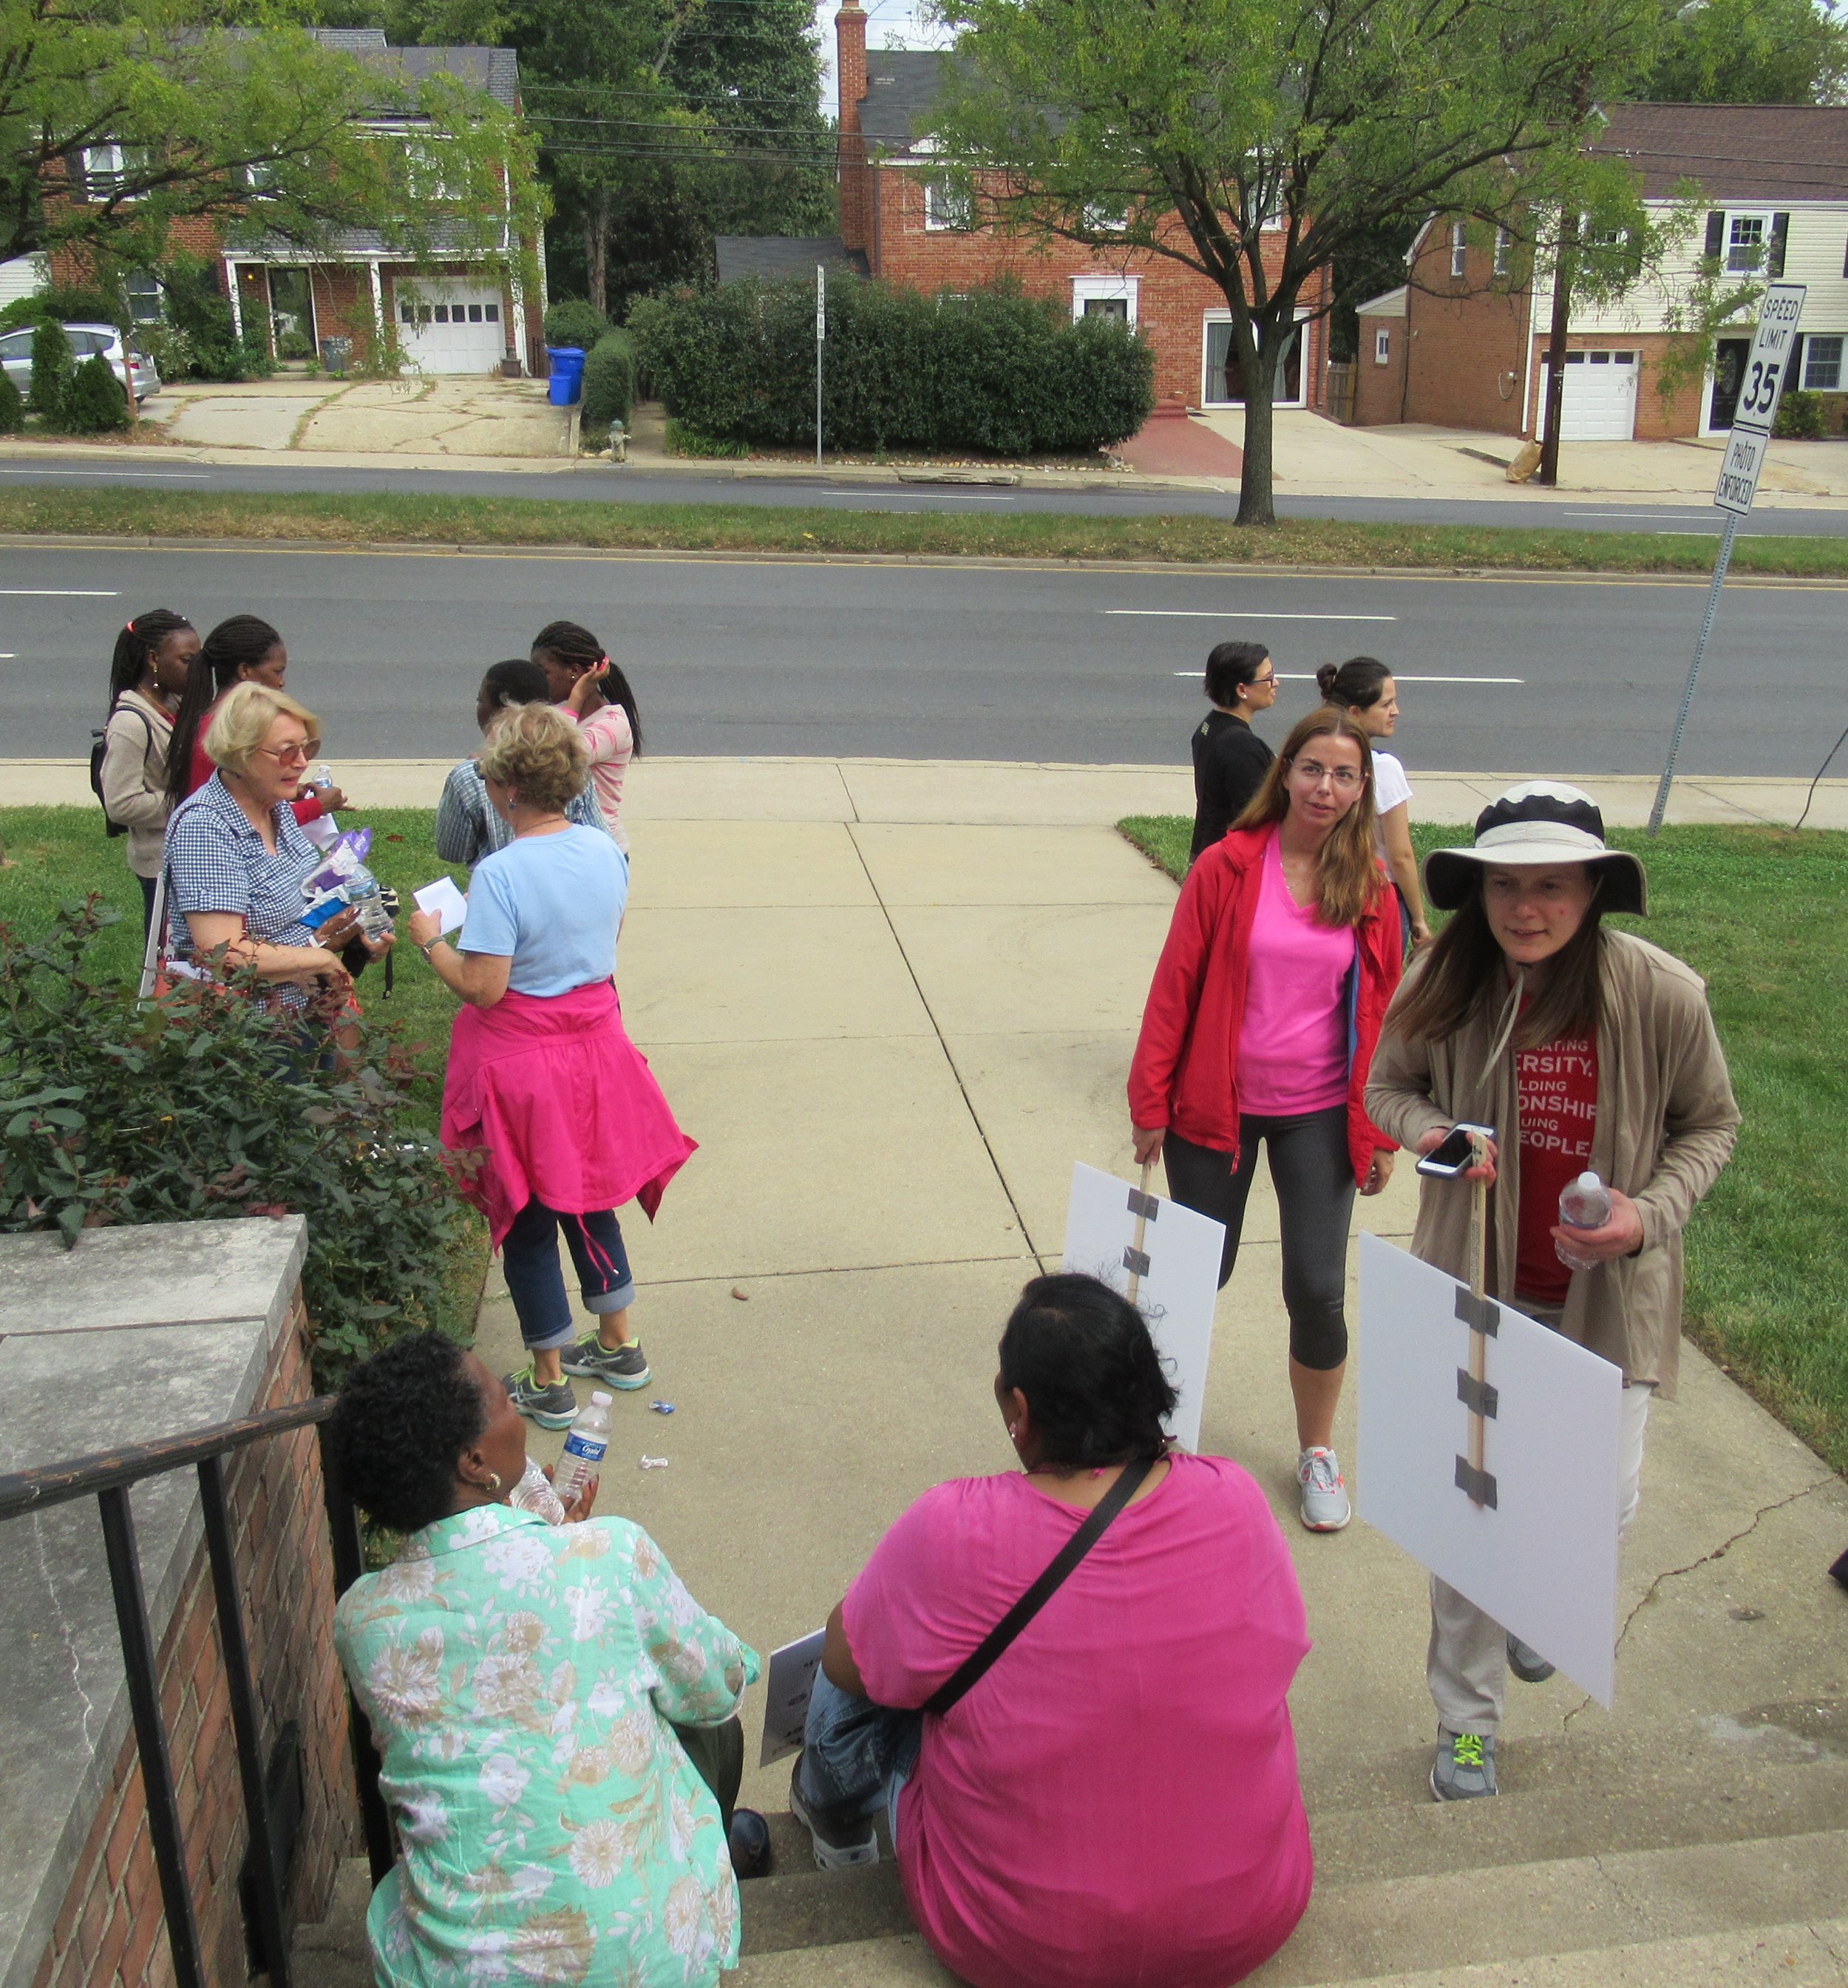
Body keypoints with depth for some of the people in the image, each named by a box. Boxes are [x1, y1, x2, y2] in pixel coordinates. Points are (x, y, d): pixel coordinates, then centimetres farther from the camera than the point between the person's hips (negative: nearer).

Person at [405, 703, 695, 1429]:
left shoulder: (500, 873, -24)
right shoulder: (606, 850, -3)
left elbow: (483, 988, -23)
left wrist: (432, 939, -6)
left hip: (521, 1060, -6)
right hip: (595, 1044, 6)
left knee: (527, 1219, 10)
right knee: (588, 1195, 24)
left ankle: (548, 1384, 24)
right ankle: (619, 1346, 37)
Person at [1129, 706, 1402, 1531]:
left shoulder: (1370, 887, -1)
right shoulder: (1226, 867, -8)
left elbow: (1383, 1011, 4)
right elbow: (1175, 986, -5)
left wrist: (1380, 1134, 4)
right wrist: (1151, 1102, -5)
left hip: (1319, 1116, 2)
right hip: (1217, 1106, -1)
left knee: (1318, 1291, 1)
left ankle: (1317, 1451, 25)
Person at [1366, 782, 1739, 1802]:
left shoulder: (1662, 995, -18)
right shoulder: (1445, 985, -14)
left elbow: (1709, 1123, -1)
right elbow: (1387, 1085, 5)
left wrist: (1651, 1214, -17)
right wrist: (1427, 1130, -17)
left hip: (1608, 1292, 0)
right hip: (1477, 1285, 0)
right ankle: (1468, 1722, 28)